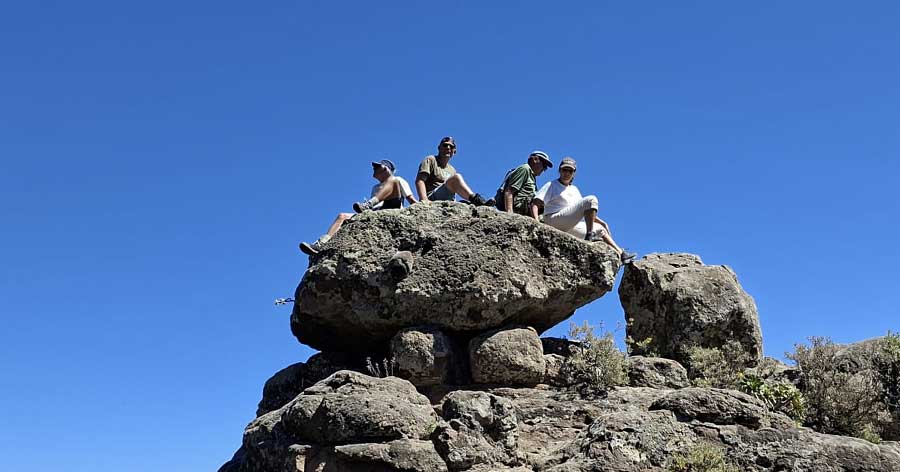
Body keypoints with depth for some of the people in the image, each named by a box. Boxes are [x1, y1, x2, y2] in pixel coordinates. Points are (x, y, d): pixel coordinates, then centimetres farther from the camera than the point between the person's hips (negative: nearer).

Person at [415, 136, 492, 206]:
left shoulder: (452, 170, 29)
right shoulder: (430, 160, 10)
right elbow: (420, 181, -5)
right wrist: (424, 201, -23)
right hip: (432, 200, -6)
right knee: (457, 177, -26)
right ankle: (476, 200, -45)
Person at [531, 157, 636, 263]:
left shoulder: (574, 189, 26)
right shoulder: (551, 185, 6)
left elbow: (588, 211, 30)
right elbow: (535, 203, -6)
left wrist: (601, 222, 19)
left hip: (569, 228, 8)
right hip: (554, 221, -8)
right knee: (591, 199, -19)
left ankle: (621, 254, 14)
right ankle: (590, 235, -27)